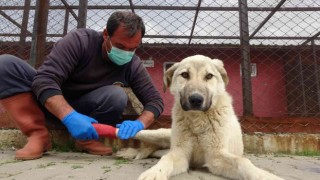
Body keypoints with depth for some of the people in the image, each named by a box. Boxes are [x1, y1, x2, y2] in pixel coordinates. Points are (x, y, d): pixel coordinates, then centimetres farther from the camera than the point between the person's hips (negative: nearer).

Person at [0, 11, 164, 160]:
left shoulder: (133, 66, -14)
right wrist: (69, 116, -46)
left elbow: (155, 100, -14)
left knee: (117, 95, -30)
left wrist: (139, 123, -36)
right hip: (52, 103, 0)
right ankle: (38, 135, -22)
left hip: (86, 110, 1)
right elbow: (45, 79, -31)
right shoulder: (79, 40, -23)